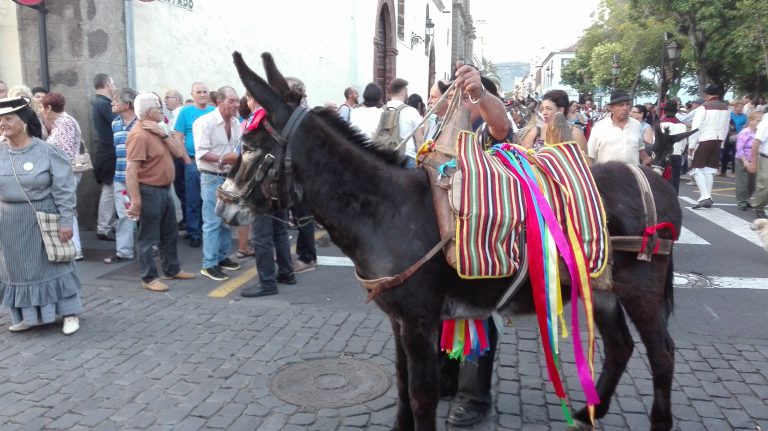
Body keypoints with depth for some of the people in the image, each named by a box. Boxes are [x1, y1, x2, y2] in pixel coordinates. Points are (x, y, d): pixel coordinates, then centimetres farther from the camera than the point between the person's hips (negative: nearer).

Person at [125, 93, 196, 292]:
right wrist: (135, 201, -25)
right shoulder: (139, 135, -18)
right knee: (149, 238, 1)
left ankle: (172, 270, 31)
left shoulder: (157, 130, 11)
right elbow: (131, 170, -22)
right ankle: (149, 278, 11)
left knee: (170, 234, 18)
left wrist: (163, 134, -8)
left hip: (165, 189, 10)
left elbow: (179, 152, 6)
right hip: (149, 192, -10)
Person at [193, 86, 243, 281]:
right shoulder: (205, 122, -17)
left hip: (230, 176, 7)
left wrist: (238, 158, -2)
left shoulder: (236, 123, 5)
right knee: (213, 222, -5)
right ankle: (209, 265, 3)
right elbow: (201, 153, -21)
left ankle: (223, 257, 27)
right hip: (212, 177, -7)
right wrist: (223, 159, -28)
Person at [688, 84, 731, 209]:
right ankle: (708, 198, 14)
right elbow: (725, 128, 13)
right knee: (710, 170, 12)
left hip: (704, 141, -6)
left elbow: (696, 127, -13)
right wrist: (720, 142, 21)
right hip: (718, 141, 6)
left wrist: (691, 145, -8)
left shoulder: (704, 107, -10)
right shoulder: (725, 108, 9)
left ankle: (705, 197, -15)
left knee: (697, 169, -2)